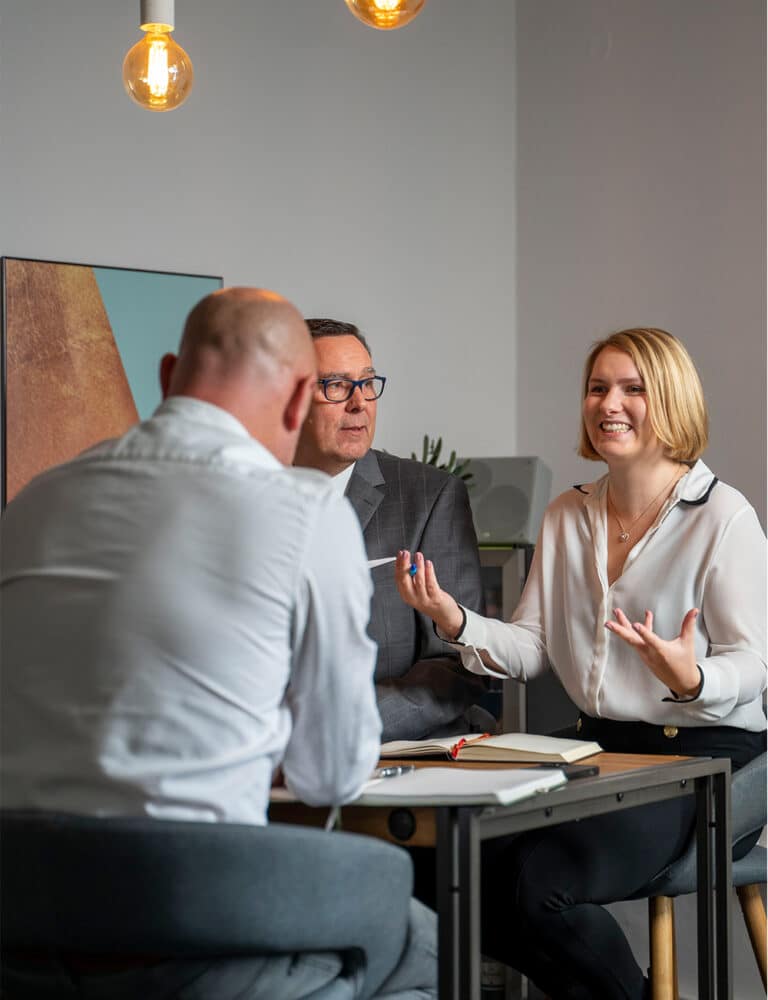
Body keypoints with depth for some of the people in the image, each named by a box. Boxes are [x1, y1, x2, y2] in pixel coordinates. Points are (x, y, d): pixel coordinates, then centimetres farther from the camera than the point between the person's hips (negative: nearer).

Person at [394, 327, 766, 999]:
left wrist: (690, 679, -32)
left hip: (704, 753, -6)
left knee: (538, 881, -27)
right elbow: (533, 647, 9)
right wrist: (456, 621, -10)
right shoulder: (566, 516, 13)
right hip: (601, 746, 6)